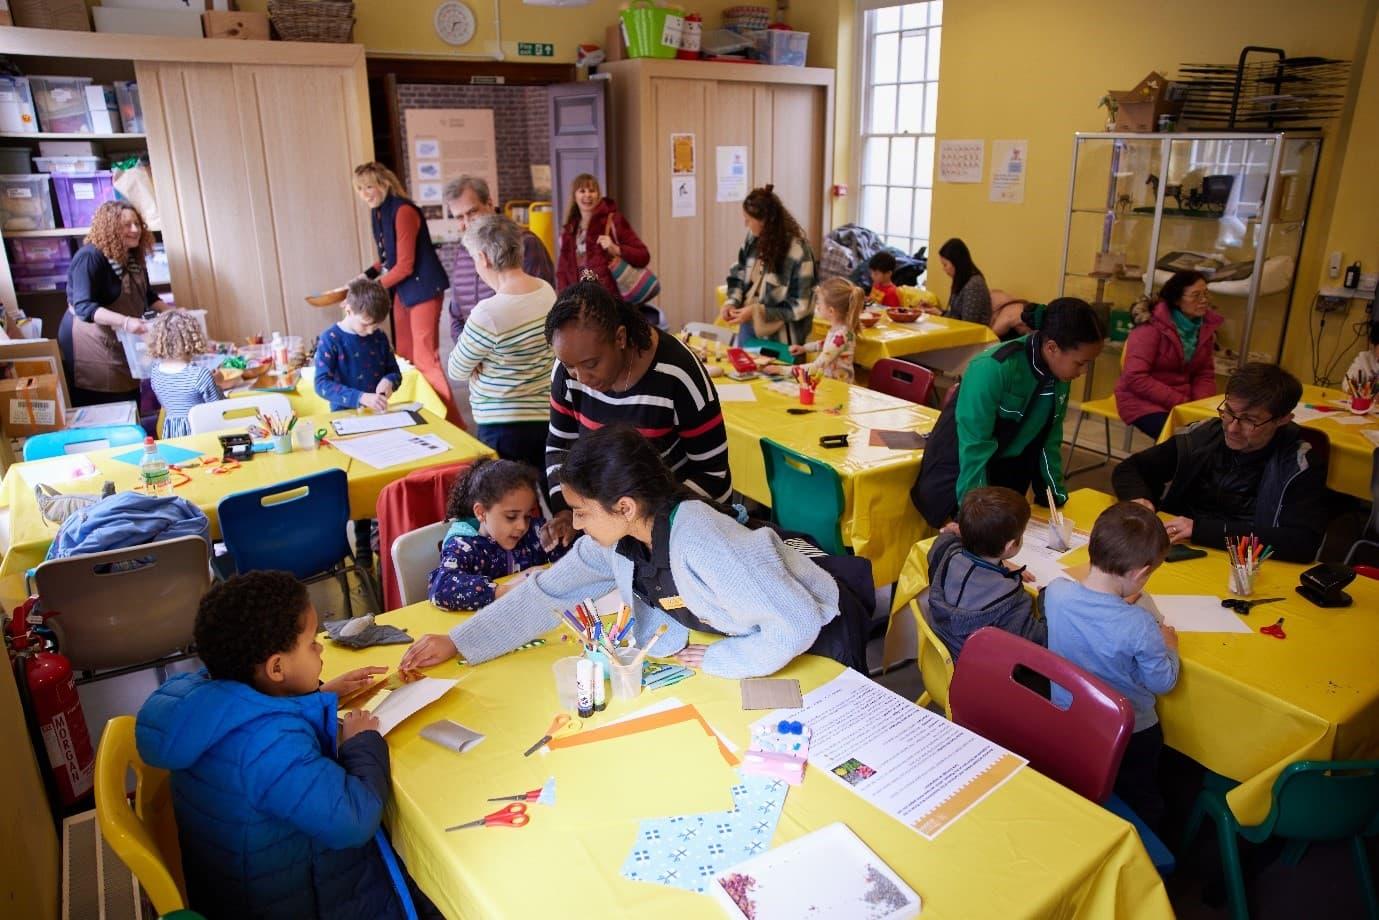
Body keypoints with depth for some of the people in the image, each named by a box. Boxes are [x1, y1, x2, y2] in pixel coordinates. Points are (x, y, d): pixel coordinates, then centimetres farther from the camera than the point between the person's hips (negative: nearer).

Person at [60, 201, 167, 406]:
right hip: (91, 345, -8)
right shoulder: (90, 257, -21)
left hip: (124, 341, 8)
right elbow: (83, 306, -29)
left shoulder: (134, 257, 6)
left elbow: (146, 295, 16)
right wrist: (124, 321, -42)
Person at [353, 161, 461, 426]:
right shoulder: (377, 213, 9)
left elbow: (405, 265, -18)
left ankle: (453, 424, -5)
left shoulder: (403, 211, -17)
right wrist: (368, 275, 3)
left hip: (422, 288, -9)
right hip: (401, 291, 9)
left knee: (425, 359, -10)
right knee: (405, 358, 13)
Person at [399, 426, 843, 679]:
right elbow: (545, 592, -5)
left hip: (813, 639, -6)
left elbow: (796, 624, -37)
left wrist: (719, 661, -24)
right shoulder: (613, 541, -14)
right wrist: (456, 642, -9)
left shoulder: (701, 546, -38)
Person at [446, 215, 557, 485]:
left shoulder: (488, 313, -21)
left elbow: (456, 372, -6)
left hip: (504, 426, -7)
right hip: (547, 415, 7)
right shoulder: (547, 290, 0)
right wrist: (489, 359, -2)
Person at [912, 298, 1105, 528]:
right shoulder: (992, 369, -29)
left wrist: (1055, 492, 8)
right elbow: (974, 447, -27)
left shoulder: (1060, 372, -7)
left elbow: (1050, 436, 5)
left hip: (1010, 473, 6)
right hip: (961, 471, -6)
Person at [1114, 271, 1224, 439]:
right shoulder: (1151, 327, -16)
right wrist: (1180, 402, -23)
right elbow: (1135, 378, -23)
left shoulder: (1205, 327, 3)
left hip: (1183, 403, 6)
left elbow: (1205, 374, 6)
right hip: (1144, 401, -6)